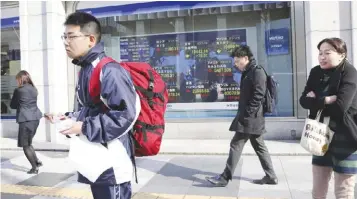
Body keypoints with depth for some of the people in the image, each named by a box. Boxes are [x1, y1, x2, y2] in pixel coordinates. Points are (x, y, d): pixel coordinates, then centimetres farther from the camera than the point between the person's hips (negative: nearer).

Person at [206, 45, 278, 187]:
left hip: (250, 118, -10)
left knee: (236, 145, -5)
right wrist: (243, 114, 13)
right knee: (259, 146, 13)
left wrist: (246, 114, -21)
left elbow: (258, 96, -20)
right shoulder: (248, 73, 17)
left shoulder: (257, 72, -12)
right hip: (250, 118, 10)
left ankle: (225, 178, 3)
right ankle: (270, 176, 23)